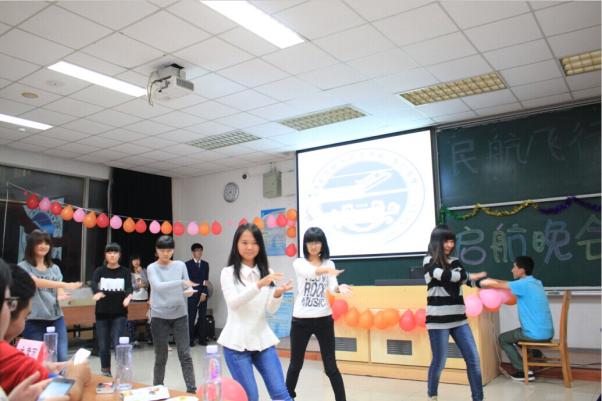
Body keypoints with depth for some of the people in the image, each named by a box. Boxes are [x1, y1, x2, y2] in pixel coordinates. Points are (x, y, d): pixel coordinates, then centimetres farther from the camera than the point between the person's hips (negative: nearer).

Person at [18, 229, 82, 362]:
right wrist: (65, 285, -29)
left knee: (62, 358, -3)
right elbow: (37, 282, -18)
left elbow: (59, 292, 9)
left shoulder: (55, 268, 14)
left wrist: (61, 296, -17)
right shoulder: (24, 266, 0)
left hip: (56, 318, 4)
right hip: (34, 321, -4)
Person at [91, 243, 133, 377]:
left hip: (119, 313, -1)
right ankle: (105, 371, 24)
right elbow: (93, 284, -17)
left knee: (118, 343, -9)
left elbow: (129, 287, -15)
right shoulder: (99, 271, 3)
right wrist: (97, 293, -41)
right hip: (102, 313, 2)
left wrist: (128, 297, -39)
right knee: (103, 345, 7)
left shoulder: (125, 272, 1)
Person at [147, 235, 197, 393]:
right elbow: (158, 286, -20)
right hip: (159, 317, -1)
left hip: (180, 315, 2)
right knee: (161, 357, 8)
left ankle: (192, 389, 4)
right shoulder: (152, 268, -3)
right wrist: (181, 282, -30)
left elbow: (187, 286, 5)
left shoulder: (180, 265, 4)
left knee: (185, 354, 0)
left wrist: (189, 291, -19)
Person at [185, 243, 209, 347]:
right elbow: (189, 280, -6)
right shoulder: (188, 264, 2)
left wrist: (204, 293, -6)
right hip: (192, 294, -3)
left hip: (203, 294, 3)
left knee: (202, 316, 5)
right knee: (191, 317, -2)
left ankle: (202, 339, 10)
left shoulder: (205, 264, 11)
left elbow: (206, 280, 4)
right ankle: (190, 339, 5)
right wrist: (201, 282, -10)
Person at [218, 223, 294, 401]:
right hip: (237, 343, -3)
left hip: (263, 340, 3)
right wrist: (259, 285, -31)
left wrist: (278, 294, -22)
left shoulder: (267, 272, 7)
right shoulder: (228, 273, -3)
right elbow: (233, 303, -18)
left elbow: (271, 309, 1)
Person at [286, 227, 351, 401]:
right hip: (301, 320, 0)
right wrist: (325, 270, -48)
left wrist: (340, 288, -37)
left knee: (331, 367, 1)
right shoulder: (299, 263, -3)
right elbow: (309, 273, -27)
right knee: (296, 365, 12)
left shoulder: (329, 263, 4)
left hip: (324, 319, 1)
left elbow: (332, 287, -12)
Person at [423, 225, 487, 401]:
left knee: (473, 359, 2)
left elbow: (470, 280, 4)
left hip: (458, 318, 6)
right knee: (439, 361, 3)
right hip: (438, 319, -5)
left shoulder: (454, 261, 13)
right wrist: (473, 275, -9)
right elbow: (445, 276, -22)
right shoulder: (429, 261, -5)